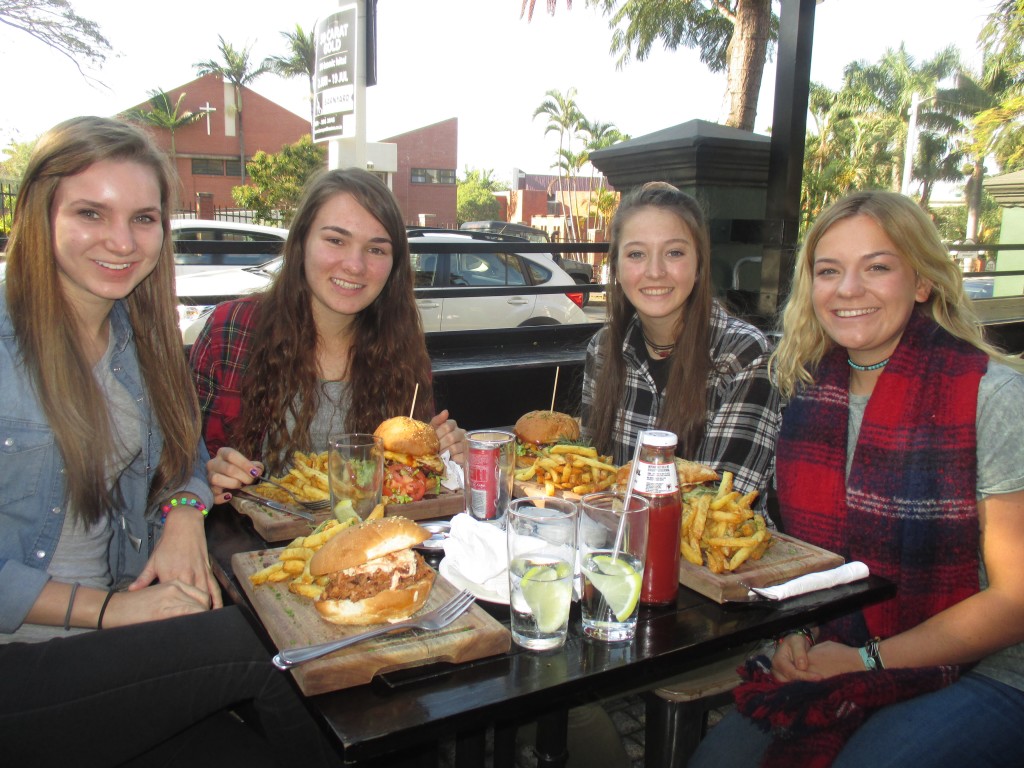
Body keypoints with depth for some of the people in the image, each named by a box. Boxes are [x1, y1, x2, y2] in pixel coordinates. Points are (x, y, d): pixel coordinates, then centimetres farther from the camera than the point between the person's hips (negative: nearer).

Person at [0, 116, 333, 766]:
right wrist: (106, 608, -21)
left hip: (113, 635, 5)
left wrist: (184, 512, -6)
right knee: (258, 640, -23)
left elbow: (187, 456, 16)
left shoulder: (140, 335, 6)